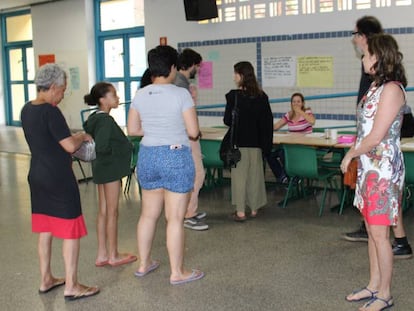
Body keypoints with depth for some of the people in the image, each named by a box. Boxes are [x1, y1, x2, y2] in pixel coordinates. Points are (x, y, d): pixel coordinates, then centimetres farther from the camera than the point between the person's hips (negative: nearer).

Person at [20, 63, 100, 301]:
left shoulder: (27, 110, 7)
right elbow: (70, 146, -21)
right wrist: (83, 137, -2)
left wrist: (73, 137, 15)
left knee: (45, 230, 17)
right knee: (71, 231, 1)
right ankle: (71, 286, 8)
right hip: (58, 179, -9)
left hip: (37, 176, 9)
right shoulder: (50, 112, -20)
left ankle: (46, 280, 28)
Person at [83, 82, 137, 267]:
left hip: (101, 169, 9)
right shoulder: (106, 120, -19)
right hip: (110, 168, -9)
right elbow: (102, 146, -26)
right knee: (112, 212, 1)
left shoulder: (94, 118, 9)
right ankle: (113, 256, 12)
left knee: (103, 212, 13)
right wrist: (119, 148, -11)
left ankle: (102, 255, 19)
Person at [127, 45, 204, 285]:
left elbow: (133, 129, 7)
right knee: (175, 218, 1)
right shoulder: (181, 94, -13)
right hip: (176, 158, -6)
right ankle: (177, 272, 10)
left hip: (147, 157, 6)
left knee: (148, 213, 17)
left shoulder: (140, 95, 2)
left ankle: (144, 264, 29)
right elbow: (193, 132, -13)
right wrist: (187, 132, 9)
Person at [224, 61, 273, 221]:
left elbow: (228, 120, -12)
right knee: (255, 175, 13)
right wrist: (267, 144, 10)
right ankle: (254, 209, 22)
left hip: (239, 142, -4)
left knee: (239, 175, 3)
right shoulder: (261, 96, 1)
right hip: (256, 142, 4)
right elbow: (268, 121, 4)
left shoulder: (234, 96, -14)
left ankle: (240, 211, 5)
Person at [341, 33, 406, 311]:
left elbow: (376, 136, -19)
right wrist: (353, 156, 2)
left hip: (383, 170, -9)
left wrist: (350, 154, -7)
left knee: (380, 234, -1)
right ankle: (374, 286, 28)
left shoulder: (391, 89, -16)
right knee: (372, 231, 16)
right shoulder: (376, 86, 13)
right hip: (369, 168, 9)